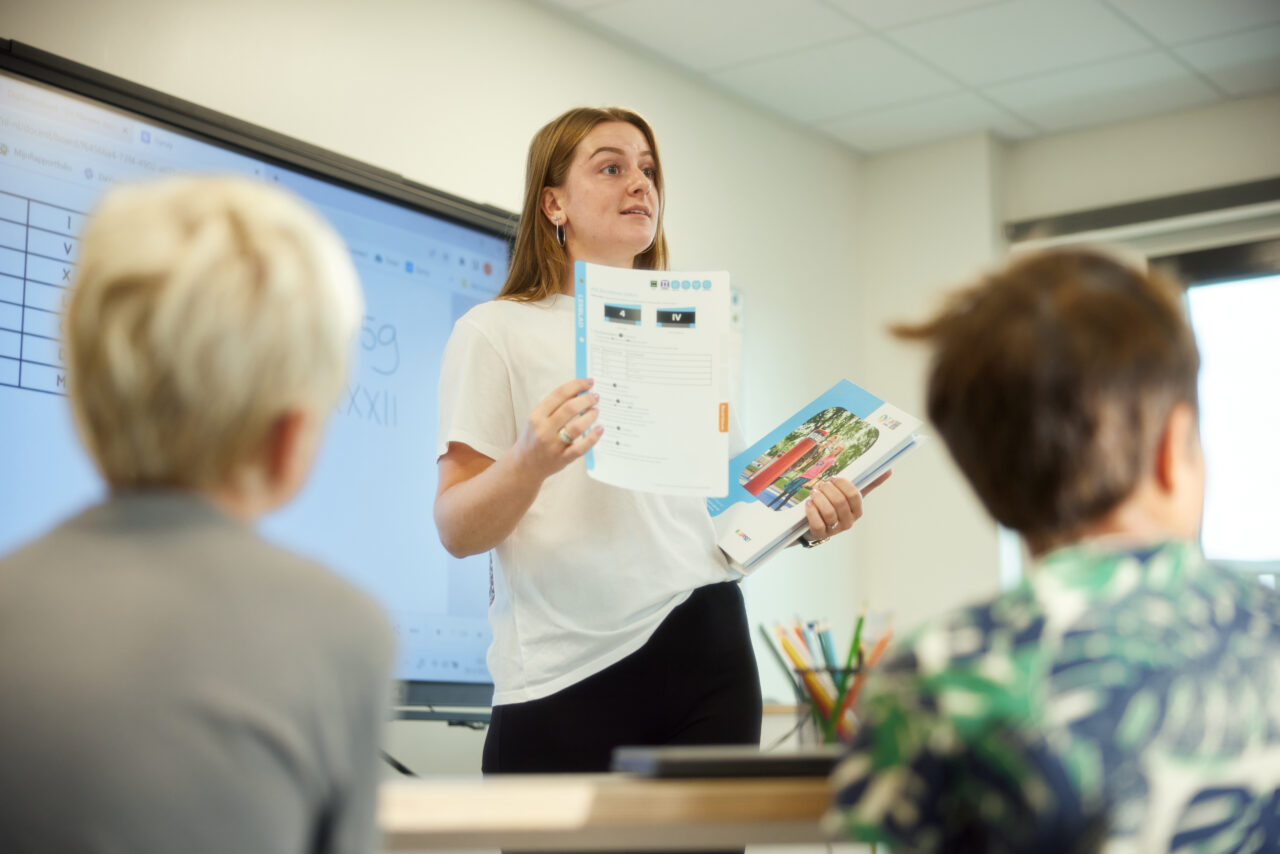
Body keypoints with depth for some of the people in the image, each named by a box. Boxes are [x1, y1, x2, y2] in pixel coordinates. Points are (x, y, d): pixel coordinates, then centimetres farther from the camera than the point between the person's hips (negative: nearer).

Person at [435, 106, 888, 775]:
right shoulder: (495, 332, 3)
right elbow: (456, 532, -5)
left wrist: (801, 519, 3)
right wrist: (528, 464, -24)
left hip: (705, 653, 4)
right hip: (564, 675, -4)